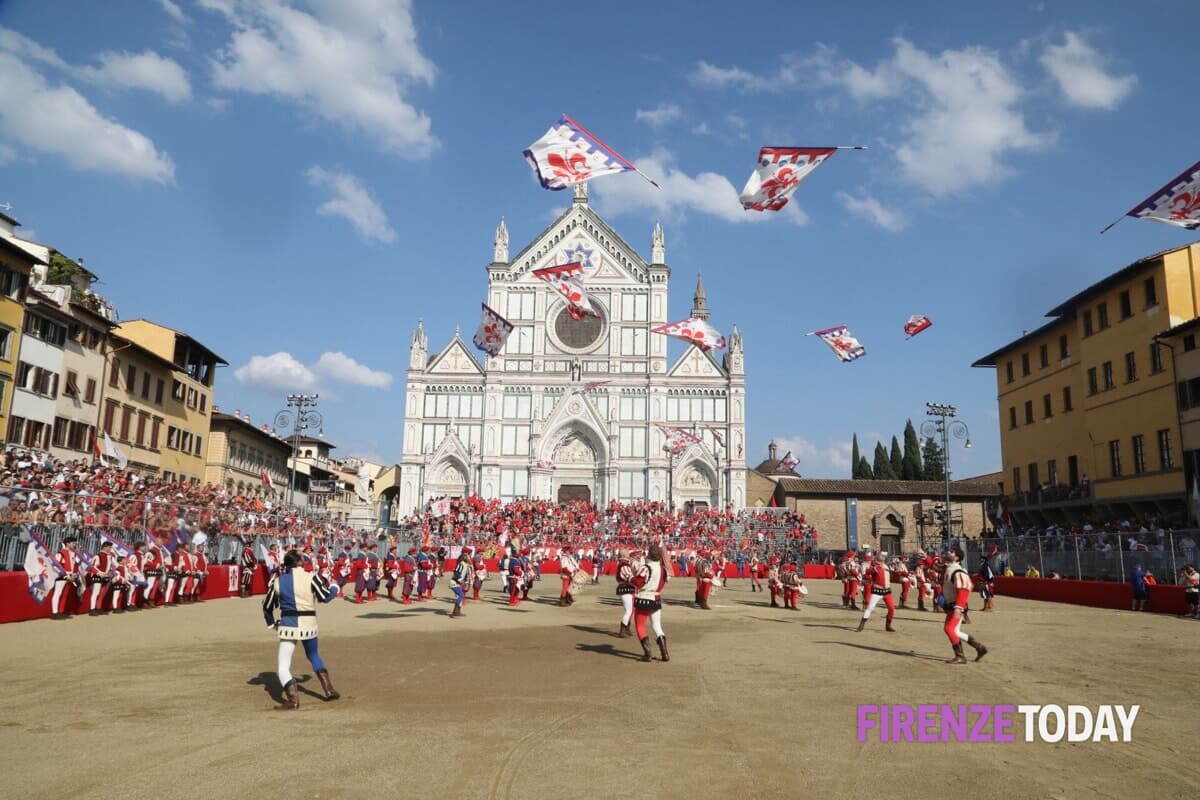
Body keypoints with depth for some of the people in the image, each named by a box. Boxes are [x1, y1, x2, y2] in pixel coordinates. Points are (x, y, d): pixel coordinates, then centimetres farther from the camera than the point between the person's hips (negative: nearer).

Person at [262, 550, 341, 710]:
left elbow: (267, 606, 11)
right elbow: (325, 596, -4)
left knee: (283, 666, 3)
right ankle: (329, 690, 23)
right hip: (308, 623, 1)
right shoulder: (310, 576, -6)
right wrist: (335, 588, 17)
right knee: (314, 655, 24)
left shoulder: (277, 581, 2)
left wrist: (271, 623, 26)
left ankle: (293, 700, -12)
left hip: (288, 624, -1)